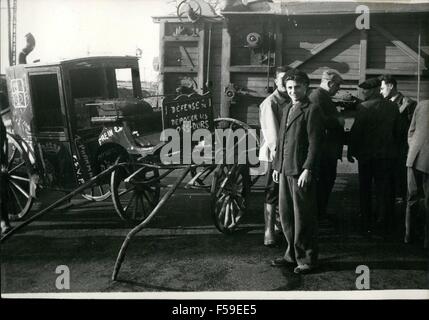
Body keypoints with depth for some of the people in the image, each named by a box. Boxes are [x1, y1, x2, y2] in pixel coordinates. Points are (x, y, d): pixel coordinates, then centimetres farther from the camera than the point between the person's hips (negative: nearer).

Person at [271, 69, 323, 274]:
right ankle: (292, 254, 24)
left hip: (301, 171, -8)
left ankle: (307, 259, 9)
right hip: (284, 170, 8)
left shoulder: (312, 110, -6)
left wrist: (307, 170, -17)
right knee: (285, 213, 12)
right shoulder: (287, 109, 18)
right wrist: (277, 165, 16)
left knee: (303, 216, -2)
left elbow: (314, 143, -12)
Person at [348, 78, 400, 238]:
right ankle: (385, 225, 14)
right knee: (384, 190, 10)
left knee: (365, 190, 10)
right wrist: (394, 149, 17)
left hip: (367, 154, -3)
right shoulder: (392, 107, 1)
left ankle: (367, 225, 14)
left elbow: (356, 130, -13)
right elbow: (398, 130, 7)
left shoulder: (364, 107, -13)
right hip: (388, 154, 3)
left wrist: (351, 151, -4)